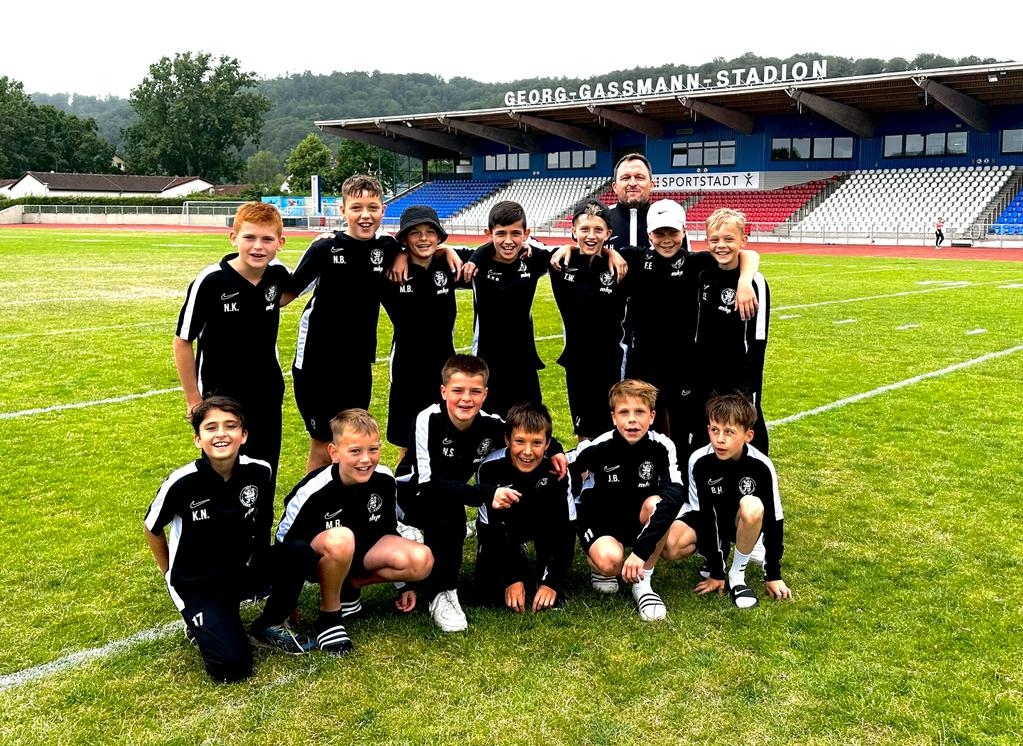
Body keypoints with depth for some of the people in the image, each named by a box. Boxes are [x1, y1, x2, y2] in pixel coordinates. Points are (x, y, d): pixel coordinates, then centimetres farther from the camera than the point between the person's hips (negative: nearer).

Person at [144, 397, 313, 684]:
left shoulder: (260, 472, -13)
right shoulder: (182, 483, -21)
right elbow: (152, 528, -1)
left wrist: (262, 559, 10)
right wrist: (170, 575, 7)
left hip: (244, 572, 4)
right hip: (196, 583, -3)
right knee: (232, 667, -20)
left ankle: (275, 624, 3)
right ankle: (201, 623, 12)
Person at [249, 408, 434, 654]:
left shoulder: (384, 480, -13)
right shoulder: (312, 491, -27)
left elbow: (388, 531, 5)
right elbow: (283, 544, -15)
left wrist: (403, 582, 12)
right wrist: (286, 609, -9)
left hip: (362, 550, 5)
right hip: (317, 558, -5)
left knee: (421, 561, -21)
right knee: (340, 539, -41)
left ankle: (348, 585, 2)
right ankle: (329, 617, -16)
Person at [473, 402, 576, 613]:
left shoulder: (555, 470, -28)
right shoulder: (490, 468, -30)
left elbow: (566, 529, -23)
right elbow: (489, 530, -22)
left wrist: (552, 582, -28)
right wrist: (510, 580, -25)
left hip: (541, 526, 0)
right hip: (499, 528, 0)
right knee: (487, 589, -21)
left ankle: (546, 577, -16)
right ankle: (518, 569, 13)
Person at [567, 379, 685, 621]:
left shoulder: (662, 447, -21)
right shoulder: (597, 448, -21)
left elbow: (674, 497, -35)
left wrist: (641, 550, -43)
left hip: (640, 520, 2)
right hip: (600, 519, -2)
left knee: (656, 504, -33)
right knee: (610, 561, -34)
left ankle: (642, 583, -13)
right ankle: (599, 566, 7)